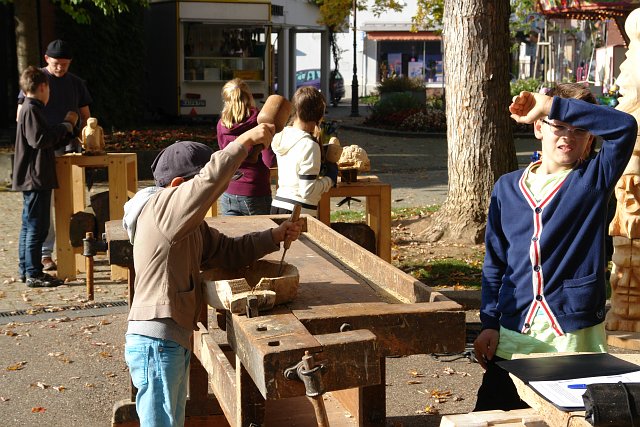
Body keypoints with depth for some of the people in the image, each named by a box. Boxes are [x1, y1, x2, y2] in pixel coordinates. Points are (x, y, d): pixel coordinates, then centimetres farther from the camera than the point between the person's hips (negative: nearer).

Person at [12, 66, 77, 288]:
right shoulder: (31, 110, -14)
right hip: (35, 178, -11)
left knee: (29, 225, 15)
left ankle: (25, 270, 23)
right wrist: (66, 126, -15)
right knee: (37, 227, -7)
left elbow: (47, 141, 22)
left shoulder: (30, 109, 18)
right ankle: (33, 274, -3)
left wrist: (66, 128, 19)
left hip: (32, 178, 11)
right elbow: (40, 139, -25)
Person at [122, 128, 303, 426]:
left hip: (174, 341, 10)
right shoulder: (161, 207, -14)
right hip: (155, 342, -10)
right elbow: (211, 178, -27)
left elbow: (228, 250, 17)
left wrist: (275, 236, 7)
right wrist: (246, 140, -22)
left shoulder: (192, 225, 17)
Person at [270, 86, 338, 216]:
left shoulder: (281, 136, 6)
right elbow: (308, 191, -18)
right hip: (299, 212, -8)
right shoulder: (309, 145, -17)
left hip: (277, 205, 8)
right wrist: (330, 178, -4)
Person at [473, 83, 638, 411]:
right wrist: (489, 324, 5)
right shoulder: (508, 187, 9)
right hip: (512, 336, 3)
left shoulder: (594, 178, 1)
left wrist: (551, 104, -16)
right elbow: (495, 263, 12)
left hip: (576, 334, -2)